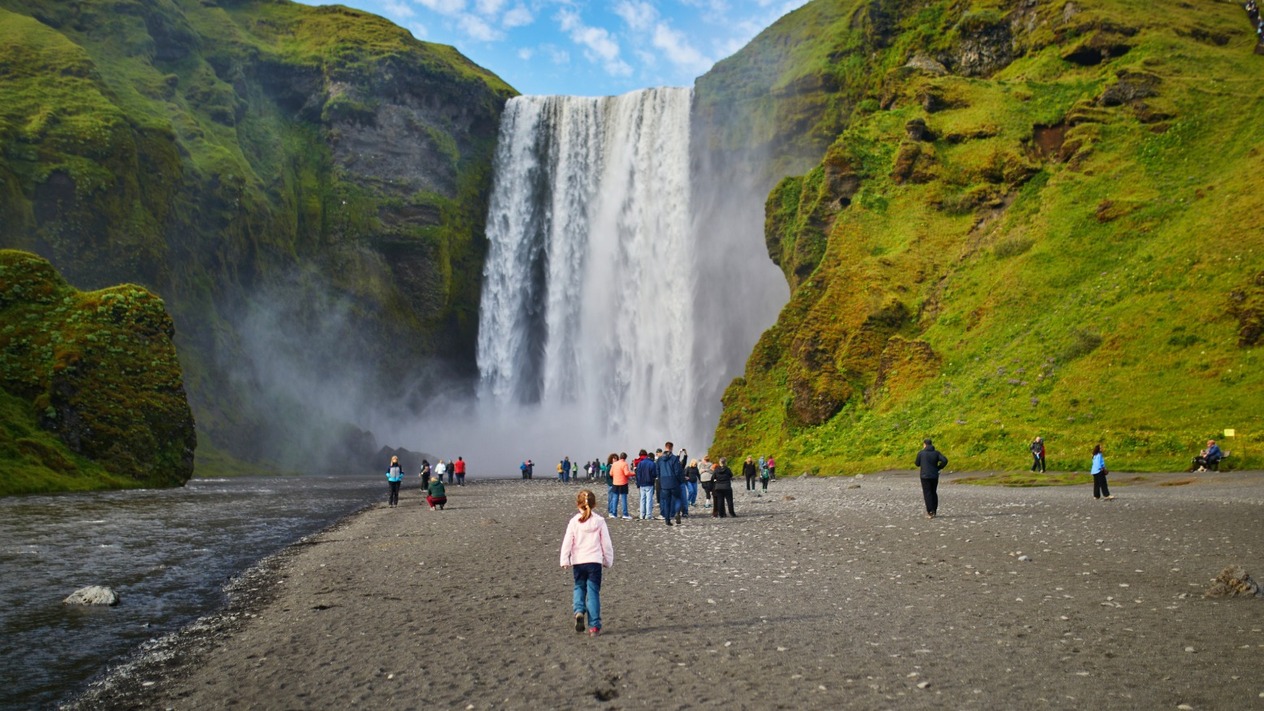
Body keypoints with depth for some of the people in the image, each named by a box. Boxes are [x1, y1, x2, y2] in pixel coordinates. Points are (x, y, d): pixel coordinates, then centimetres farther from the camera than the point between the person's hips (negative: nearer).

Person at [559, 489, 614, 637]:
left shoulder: (574, 521, -3)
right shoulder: (599, 521, -2)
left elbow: (567, 542, -5)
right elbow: (606, 543, 1)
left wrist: (565, 560, 1)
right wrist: (608, 560, 12)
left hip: (578, 562, 1)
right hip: (595, 562, 0)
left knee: (579, 587, 21)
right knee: (593, 592, 4)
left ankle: (579, 611, -6)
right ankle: (594, 626, 2)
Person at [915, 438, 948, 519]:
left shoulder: (921, 453, -4)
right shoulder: (936, 452, 3)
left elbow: (917, 464, 4)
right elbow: (945, 460, -10)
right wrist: (938, 468, 3)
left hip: (925, 476, -3)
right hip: (935, 476, 3)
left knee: (927, 494, -1)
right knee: (934, 493, 16)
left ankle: (930, 512, -8)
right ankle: (934, 511, 19)